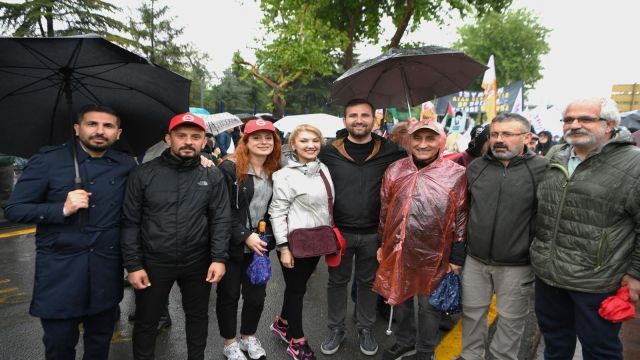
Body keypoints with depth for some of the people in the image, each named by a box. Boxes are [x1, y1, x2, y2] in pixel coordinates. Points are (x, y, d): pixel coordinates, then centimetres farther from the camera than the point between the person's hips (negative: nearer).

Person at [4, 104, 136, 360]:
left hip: (106, 268, 2)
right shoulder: (48, 159, -5)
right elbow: (13, 209, -5)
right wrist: (62, 209, -19)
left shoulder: (126, 165, 2)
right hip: (59, 268, -2)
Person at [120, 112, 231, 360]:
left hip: (198, 262, 2)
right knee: (146, 321, 14)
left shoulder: (212, 176, -3)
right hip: (154, 262, -1)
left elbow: (221, 219, -3)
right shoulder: (144, 174, -7)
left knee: (198, 316, 19)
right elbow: (130, 223, -4)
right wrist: (133, 265, -7)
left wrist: (219, 258, -11)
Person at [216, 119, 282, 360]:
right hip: (232, 246, -5)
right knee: (229, 295, 12)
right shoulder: (230, 168, -15)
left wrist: (268, 237, 3)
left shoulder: (275, 172, 4)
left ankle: (248, 337, 38)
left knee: (257, 295, 13)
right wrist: (245, 236, -20)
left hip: (259, 246, 5)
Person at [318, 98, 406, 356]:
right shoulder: (329, 152, -3)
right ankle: (336, 329, 34)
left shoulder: (390, 150, -4)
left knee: (368, 282, 17)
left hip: (373, 233, 0)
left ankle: (365, 329, 36)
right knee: (337, 282, 15)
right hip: (338, 232, 0)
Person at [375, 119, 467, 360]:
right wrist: (382, 244, 11)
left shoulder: (456, 175, -9)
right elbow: (384, 211, 8)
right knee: (401, 299, 20)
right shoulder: (394, 170, 1)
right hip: (397, 250, 3)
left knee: (428, 304, 14)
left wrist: (457, 257, -3)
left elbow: (460, 218, -5)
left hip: (433, 254, -3)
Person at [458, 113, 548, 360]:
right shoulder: (476, 167, 1)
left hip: (516, 266, -3)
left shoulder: (542, 170, -11)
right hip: (475, 261, 4)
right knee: (472, 312, 18)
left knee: (510, 320, 14)